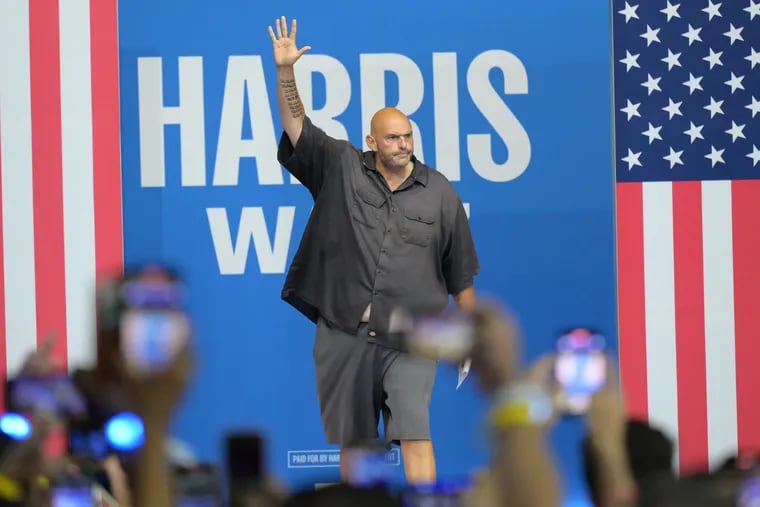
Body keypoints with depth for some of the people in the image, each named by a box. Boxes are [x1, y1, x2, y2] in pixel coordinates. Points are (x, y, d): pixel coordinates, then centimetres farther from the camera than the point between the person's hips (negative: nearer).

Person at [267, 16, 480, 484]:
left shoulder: (440, 193, 3)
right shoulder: (341, 169, 4)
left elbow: (460, 274, 8)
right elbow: (296, 124, -3)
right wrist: (285, 72, -18)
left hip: (409, 339, -2)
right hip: (343, 333, 2)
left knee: (414, 431, -12)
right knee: (351, 440, 10)